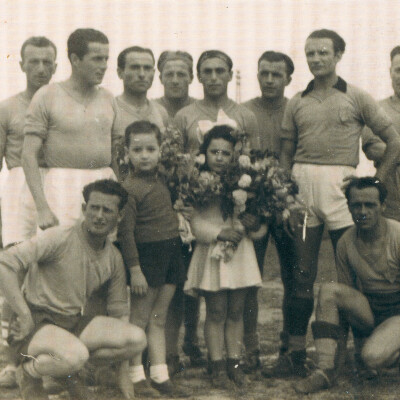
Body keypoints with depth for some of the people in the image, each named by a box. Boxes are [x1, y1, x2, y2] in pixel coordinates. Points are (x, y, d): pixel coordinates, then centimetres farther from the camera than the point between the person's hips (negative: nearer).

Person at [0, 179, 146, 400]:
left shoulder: (114, 259, 7)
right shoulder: (60, 239, -13)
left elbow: (119, 313, 16)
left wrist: (123, 373, 14)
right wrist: (25, 315, -21)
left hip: (74, 323, 6)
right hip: (37, 322, -6)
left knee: (137, 339, -13)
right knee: (76, 355, -37)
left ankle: (68, 369, 5)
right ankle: (28, 372, -3)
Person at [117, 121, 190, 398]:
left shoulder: (160, 181, 9)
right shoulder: (130, 188, -14)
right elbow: (125, 232, -16)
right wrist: (134, 269, -17)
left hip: (170, 251, 8)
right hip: (147, 254, -7)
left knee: (158, 318, 12)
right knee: (139, 318, 1)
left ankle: (160, 376, 18)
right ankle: (136, 376, 10)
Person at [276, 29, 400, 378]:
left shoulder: (356, 98, 5)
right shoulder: (297, 104, 14)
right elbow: (286, 154, 16)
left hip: (339, 184, -3)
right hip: (302, 185, 3)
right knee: (303, 273, 4)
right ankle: (297, 350, 11)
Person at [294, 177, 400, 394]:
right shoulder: (346, 242, -2)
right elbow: (347, 290, 7)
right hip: (367, 309, 5)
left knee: (373, 356, -32)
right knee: (328, 291, -22)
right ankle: (325, 371, -21)